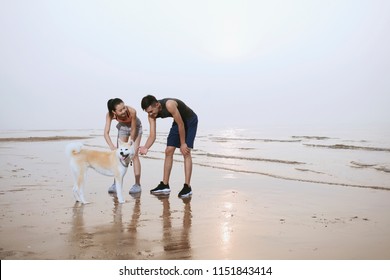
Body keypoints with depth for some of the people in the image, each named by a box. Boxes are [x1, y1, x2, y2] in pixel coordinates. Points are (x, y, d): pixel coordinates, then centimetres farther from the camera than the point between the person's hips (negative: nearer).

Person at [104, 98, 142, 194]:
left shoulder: (132, 111, -40)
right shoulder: (110, 115, -31)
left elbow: (133, 129, -26)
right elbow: (106, 133, -36)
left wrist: (131, 142, -18)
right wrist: (112, 146, -49)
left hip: (135, 127, -3)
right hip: (122, 127, 3)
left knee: (134, 154, -10)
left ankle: (137, 184, -3)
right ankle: (116, 183, 10)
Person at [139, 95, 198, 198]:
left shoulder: (169, 105, -37)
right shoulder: (151, 115, -15)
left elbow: (181, 124, -28)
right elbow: (152, 135, -17)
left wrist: (183, 143, -20)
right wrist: (146, 147, -36)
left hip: (190, 121, -7)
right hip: (178, 122, 7)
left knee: (186, 152, -16)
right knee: (168, 151, 1)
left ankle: (187, 187, -14)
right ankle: (165, 185, 9)